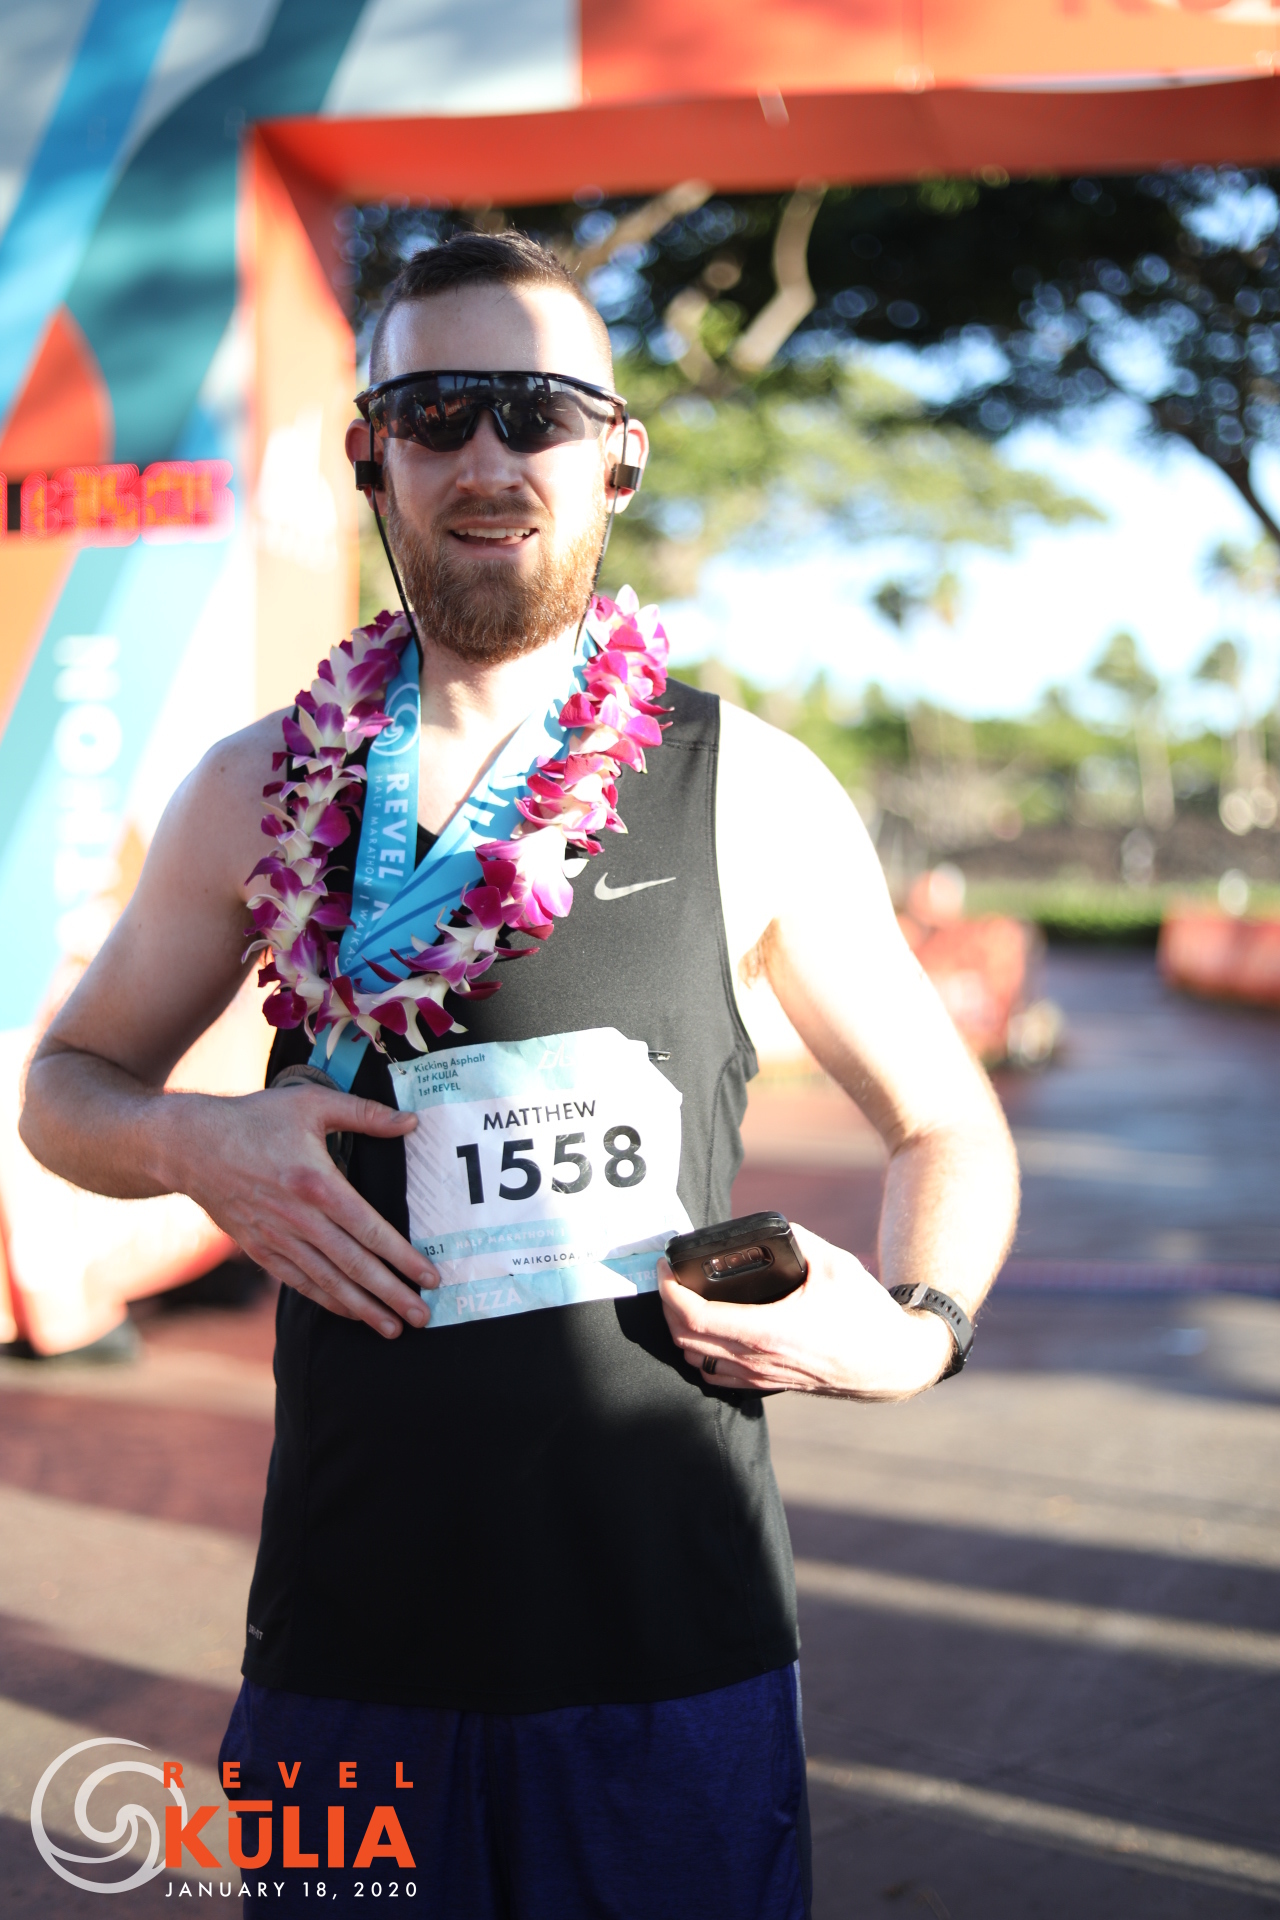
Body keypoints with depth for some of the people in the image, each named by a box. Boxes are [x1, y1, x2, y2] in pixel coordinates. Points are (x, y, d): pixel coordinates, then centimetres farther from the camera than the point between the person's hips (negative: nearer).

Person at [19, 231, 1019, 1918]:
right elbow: (68, 1082, 16)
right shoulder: (259, 794, 4)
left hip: (680, 1648, -1)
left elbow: (949, 1122, 10)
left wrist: (915, 1327, -9)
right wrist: (197, 1145, -6)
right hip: (351, 1638, 1)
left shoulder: (756, 795, 0)